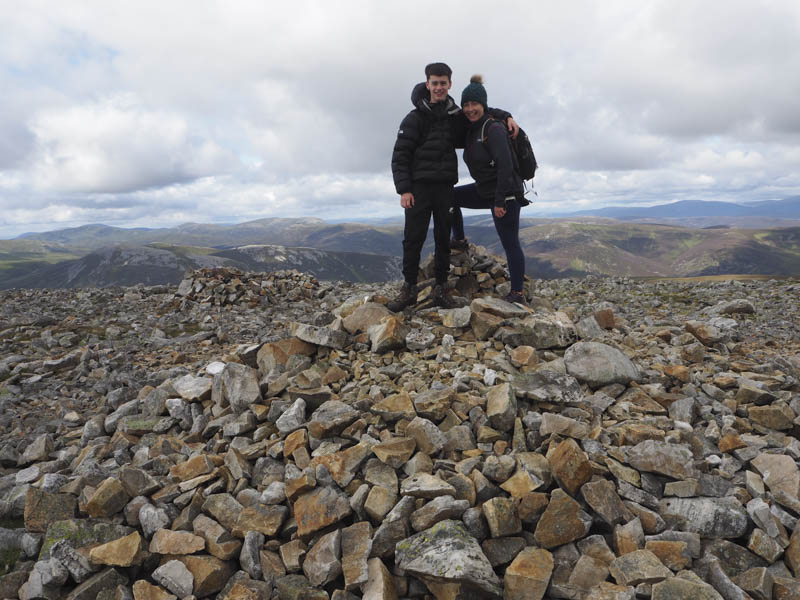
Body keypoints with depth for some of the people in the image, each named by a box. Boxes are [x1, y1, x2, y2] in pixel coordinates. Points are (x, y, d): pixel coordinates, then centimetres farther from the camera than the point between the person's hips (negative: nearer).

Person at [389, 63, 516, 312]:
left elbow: (482, 111, 27)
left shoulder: (457, 116, 11)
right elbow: (400, 156, -3)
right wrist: (403, 189, -12)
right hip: (419, 186, -3)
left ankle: (440, 288, 13)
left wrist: (506, 117, 7)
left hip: (445, 187, 3)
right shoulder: (415, 118, 1)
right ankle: (409, 289, 5)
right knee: (413, 238, -5)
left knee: (443, 239, 4)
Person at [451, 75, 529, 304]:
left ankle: (517, 294, 3)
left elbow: (505, 166, -24)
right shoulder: (471, 130, 9)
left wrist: (499, 201, -25)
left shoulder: (493, 129, -17)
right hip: (484, 191, 9)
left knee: (510, 244, -5)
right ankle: (459, 240, 28)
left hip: (506, 194, -9)